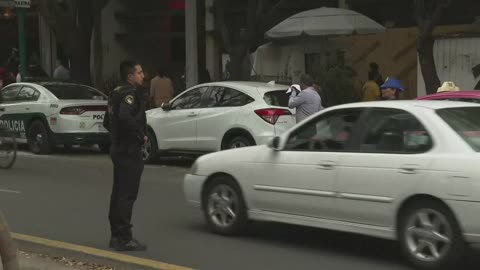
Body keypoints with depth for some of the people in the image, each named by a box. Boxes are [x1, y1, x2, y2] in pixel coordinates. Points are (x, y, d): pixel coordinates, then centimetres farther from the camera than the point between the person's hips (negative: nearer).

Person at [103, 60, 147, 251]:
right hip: (129, 150, -10)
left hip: (118, 148, 10)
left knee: (119, 193, 14)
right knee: (127, 194, -8)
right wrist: (141, 136, -20)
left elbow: (107, 122, 23)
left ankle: (116, 236, 21)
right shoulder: (130, 93, -15)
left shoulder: (117, 93, 16)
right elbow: (125, 117, -32)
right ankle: (124, 239, -6)